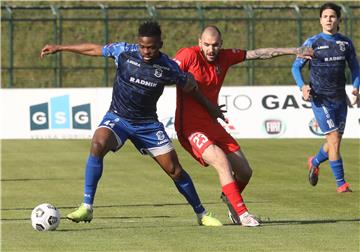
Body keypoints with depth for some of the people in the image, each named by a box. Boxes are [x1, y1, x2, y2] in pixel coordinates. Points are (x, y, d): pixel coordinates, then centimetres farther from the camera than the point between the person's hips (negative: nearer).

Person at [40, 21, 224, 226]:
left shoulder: (168, 67, -10)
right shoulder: (124, 51, -11)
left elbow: (188, 87, 8)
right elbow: (94, 49, 4)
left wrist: (191, 82, -14)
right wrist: (59, 48, 7)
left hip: (148, 124, 1)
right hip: (118, 118, -1)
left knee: (175, 170, -2)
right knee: (98, 145, -33)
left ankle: (202, 214, 21)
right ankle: (87, 207, -27)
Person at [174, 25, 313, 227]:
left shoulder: (225, 57, 5)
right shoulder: (189, 56, -12)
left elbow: (258, 54, 10)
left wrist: (293, 51, 13)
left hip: (213, 125, 7)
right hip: (191, 128, -7)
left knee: (245, 172, 8)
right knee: (222, 162, -26)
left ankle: (230, 197, 39)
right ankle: (241, 213, -21)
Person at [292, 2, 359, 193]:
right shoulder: (312, 43, -4)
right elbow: (296, 66, 2)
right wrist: (302, 86, -15)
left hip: (340, 98, 4)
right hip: (320, 99, -4)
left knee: (335, 141, 10)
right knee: (334, 139, -12)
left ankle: (314, 162, 41)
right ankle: (341, 183, -5)